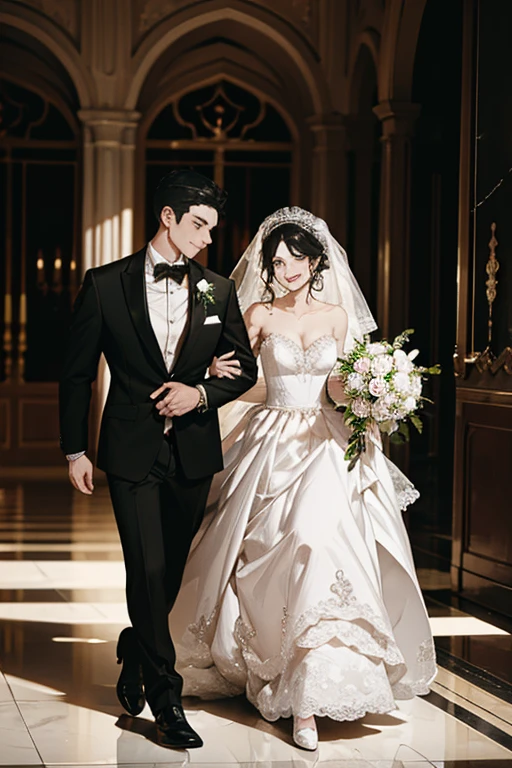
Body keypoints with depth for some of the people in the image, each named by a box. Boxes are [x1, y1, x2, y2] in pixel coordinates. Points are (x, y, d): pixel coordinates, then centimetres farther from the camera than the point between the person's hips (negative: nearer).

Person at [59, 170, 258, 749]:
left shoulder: (217, 291, 4)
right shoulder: (105, 284, -3)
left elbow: (244, 369, 11)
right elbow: (77, 373, 2)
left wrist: (201, 393, -8)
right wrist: (75, 450, 1)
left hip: (193, 451, 3)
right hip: (132, 451, -3)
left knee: (171, 570, 13)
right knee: (148, 570, -8)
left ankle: (135, 654, 40)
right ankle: (166, 702, 1)